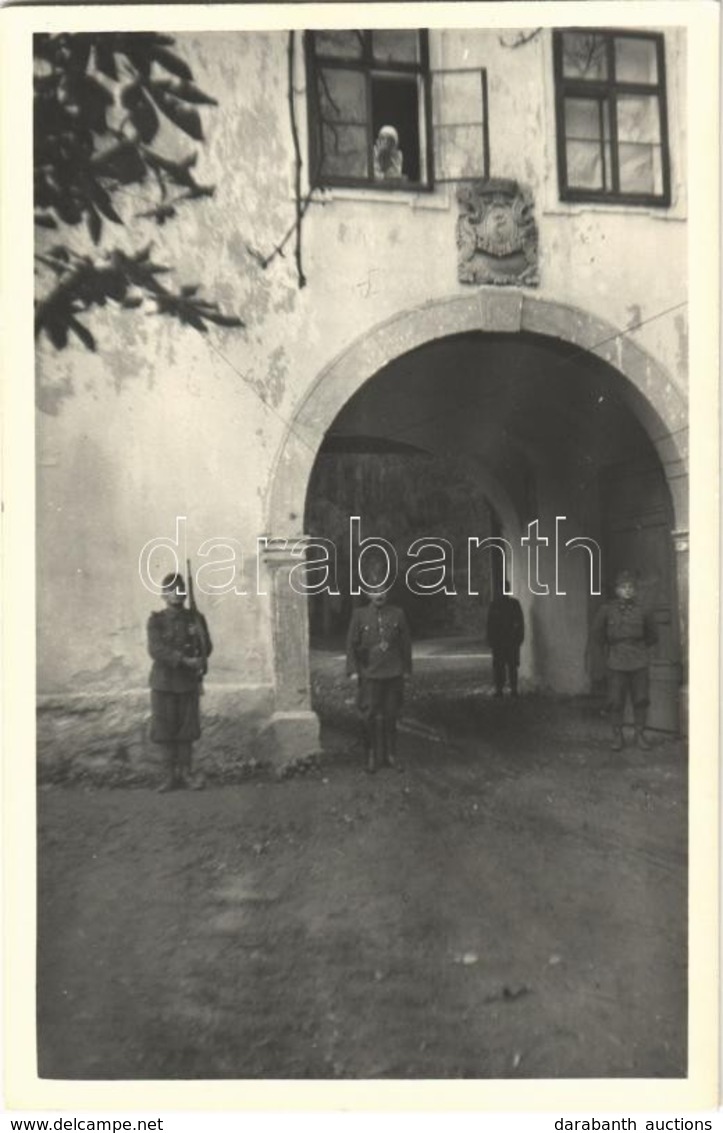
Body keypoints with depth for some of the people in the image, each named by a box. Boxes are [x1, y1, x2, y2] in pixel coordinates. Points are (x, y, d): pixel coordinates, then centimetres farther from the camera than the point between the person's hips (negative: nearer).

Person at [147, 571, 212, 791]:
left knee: (186, 729, 5)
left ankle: (185, 772, 17)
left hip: (189, 681, 1)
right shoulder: (156, 620, 0)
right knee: (165, 730, 3)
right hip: (163, 681, -1)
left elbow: (206, 648, 5)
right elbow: (155, 649, -13)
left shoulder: (195, 618, 7)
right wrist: (184, 660, -23)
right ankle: (171, 773, 14)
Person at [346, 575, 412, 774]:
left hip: (393, 673, 1)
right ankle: (372, 755, 11)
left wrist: (406, 668, 8)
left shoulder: (397, 614, 4)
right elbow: (351, 643, 3)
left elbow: (406, 642, 9)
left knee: (391, 716, 8)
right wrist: (353, 670, -2)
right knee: (370, 716, -2)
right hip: (369, 674, -1)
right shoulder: (359, 614, 1)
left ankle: (389, 754, 22)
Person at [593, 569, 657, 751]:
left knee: (641, 700, 4)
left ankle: (640, 735, 17)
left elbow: (652, 635, 18)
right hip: (616, 663, -1)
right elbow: (598, 631, 13)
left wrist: (640, 648, 14)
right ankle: (617, 736, 11)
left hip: (638, 662, 1)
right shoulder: (607, 610, -1)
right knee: (616, 702, 0)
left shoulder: (642, 612, 3)